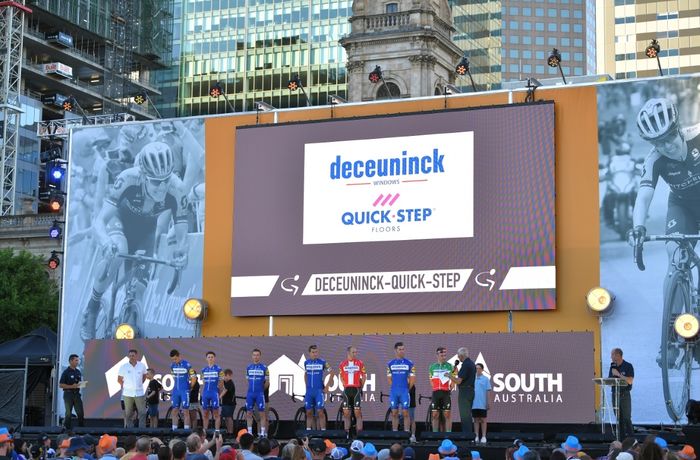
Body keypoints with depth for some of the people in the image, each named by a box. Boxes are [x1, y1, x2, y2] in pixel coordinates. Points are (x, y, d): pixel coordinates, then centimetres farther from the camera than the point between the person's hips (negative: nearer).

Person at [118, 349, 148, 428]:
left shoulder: (142, 366, 2)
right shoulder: (123, 366, -3)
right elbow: (119, 379, 8)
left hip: (139, 394, 1)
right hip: (127, 394, -1)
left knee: (142, 413, -1)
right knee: (128, 414, 3)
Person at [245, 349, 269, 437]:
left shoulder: (264, 367, -2)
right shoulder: (248, 367, 9)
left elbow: (267, 382, 3)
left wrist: (261, 389, 9)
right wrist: (252, 389, 12)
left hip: (260, 394, -3)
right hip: (250, 394, 3)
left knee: (262, 414, -3)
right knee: (249, 413, 4)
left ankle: (262, 433, -1)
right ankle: (249, 432, 10)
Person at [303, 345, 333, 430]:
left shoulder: (322, 362, -4)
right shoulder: (306, 363, 8)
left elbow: (331, 373, 1)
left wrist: (327, 386, -2)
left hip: (319, 391, -4)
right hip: (309, 391, 4)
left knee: (320, 412, -10)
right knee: (309, 413, 6)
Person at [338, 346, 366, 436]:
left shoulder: (360, 363, 1)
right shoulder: (343, 364, 6)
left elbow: (364, 376, 8)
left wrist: (360, 387, 7)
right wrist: (345, 385, 7)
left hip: (356, 389, -2)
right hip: (347, 390, 2)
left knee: (357, 412, -6)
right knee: (346, 413, 3)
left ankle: (359, 432, -6)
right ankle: (347, 433, 9)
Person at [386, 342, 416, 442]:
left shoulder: (409, 363, 2)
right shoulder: (390, 364, 8)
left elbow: (412, 378, 4)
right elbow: (389, 378, 13)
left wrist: (407, 388, 3)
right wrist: (395, 387, 7)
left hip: (405, 392, -2)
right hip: (393, 392, 2)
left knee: (405, 413, -6)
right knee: (394, 413, 4)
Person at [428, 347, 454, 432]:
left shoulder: (449, 366, 6)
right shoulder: (432, 367, 12)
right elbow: (431, 380, 15)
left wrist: (450, 388, -5)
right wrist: (436, 388, 4)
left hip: (446, 393, -2)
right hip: (436, 393, 2)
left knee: (447, 414, -5)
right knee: (435, 415, 2)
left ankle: (448, 433, -4)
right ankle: (435, 434, 6)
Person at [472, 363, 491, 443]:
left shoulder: (486, 379, 0)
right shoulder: (473, 379, 6)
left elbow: (488, 391, -1)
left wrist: (487, 403, -5)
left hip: (482, 404, -3)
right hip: (474, 404, 3)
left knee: (483, 420, 2)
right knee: (476, 420, 8)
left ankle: (483, 437, 6)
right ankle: (476, 436, 12)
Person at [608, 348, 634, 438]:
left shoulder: (628, 366, -5)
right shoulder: (612, 366, 12)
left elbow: (630, 381, -15)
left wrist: (618, 374, -16)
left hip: (624, 395, -5)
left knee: (627, 419, -8)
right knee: (619, 419, 5)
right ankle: (622, 439, 9)